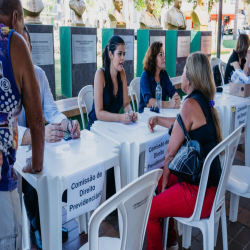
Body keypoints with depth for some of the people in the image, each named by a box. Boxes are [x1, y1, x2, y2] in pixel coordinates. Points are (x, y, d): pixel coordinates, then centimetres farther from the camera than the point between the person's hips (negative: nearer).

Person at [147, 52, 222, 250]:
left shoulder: (191, 104, -21)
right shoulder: (206, 102, 5)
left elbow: (171, 152, -17)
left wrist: (164, 183, -3)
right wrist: (158, 120, 25)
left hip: (200, 192, -9)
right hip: (210, 182, 9)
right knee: (157, 180, 24)